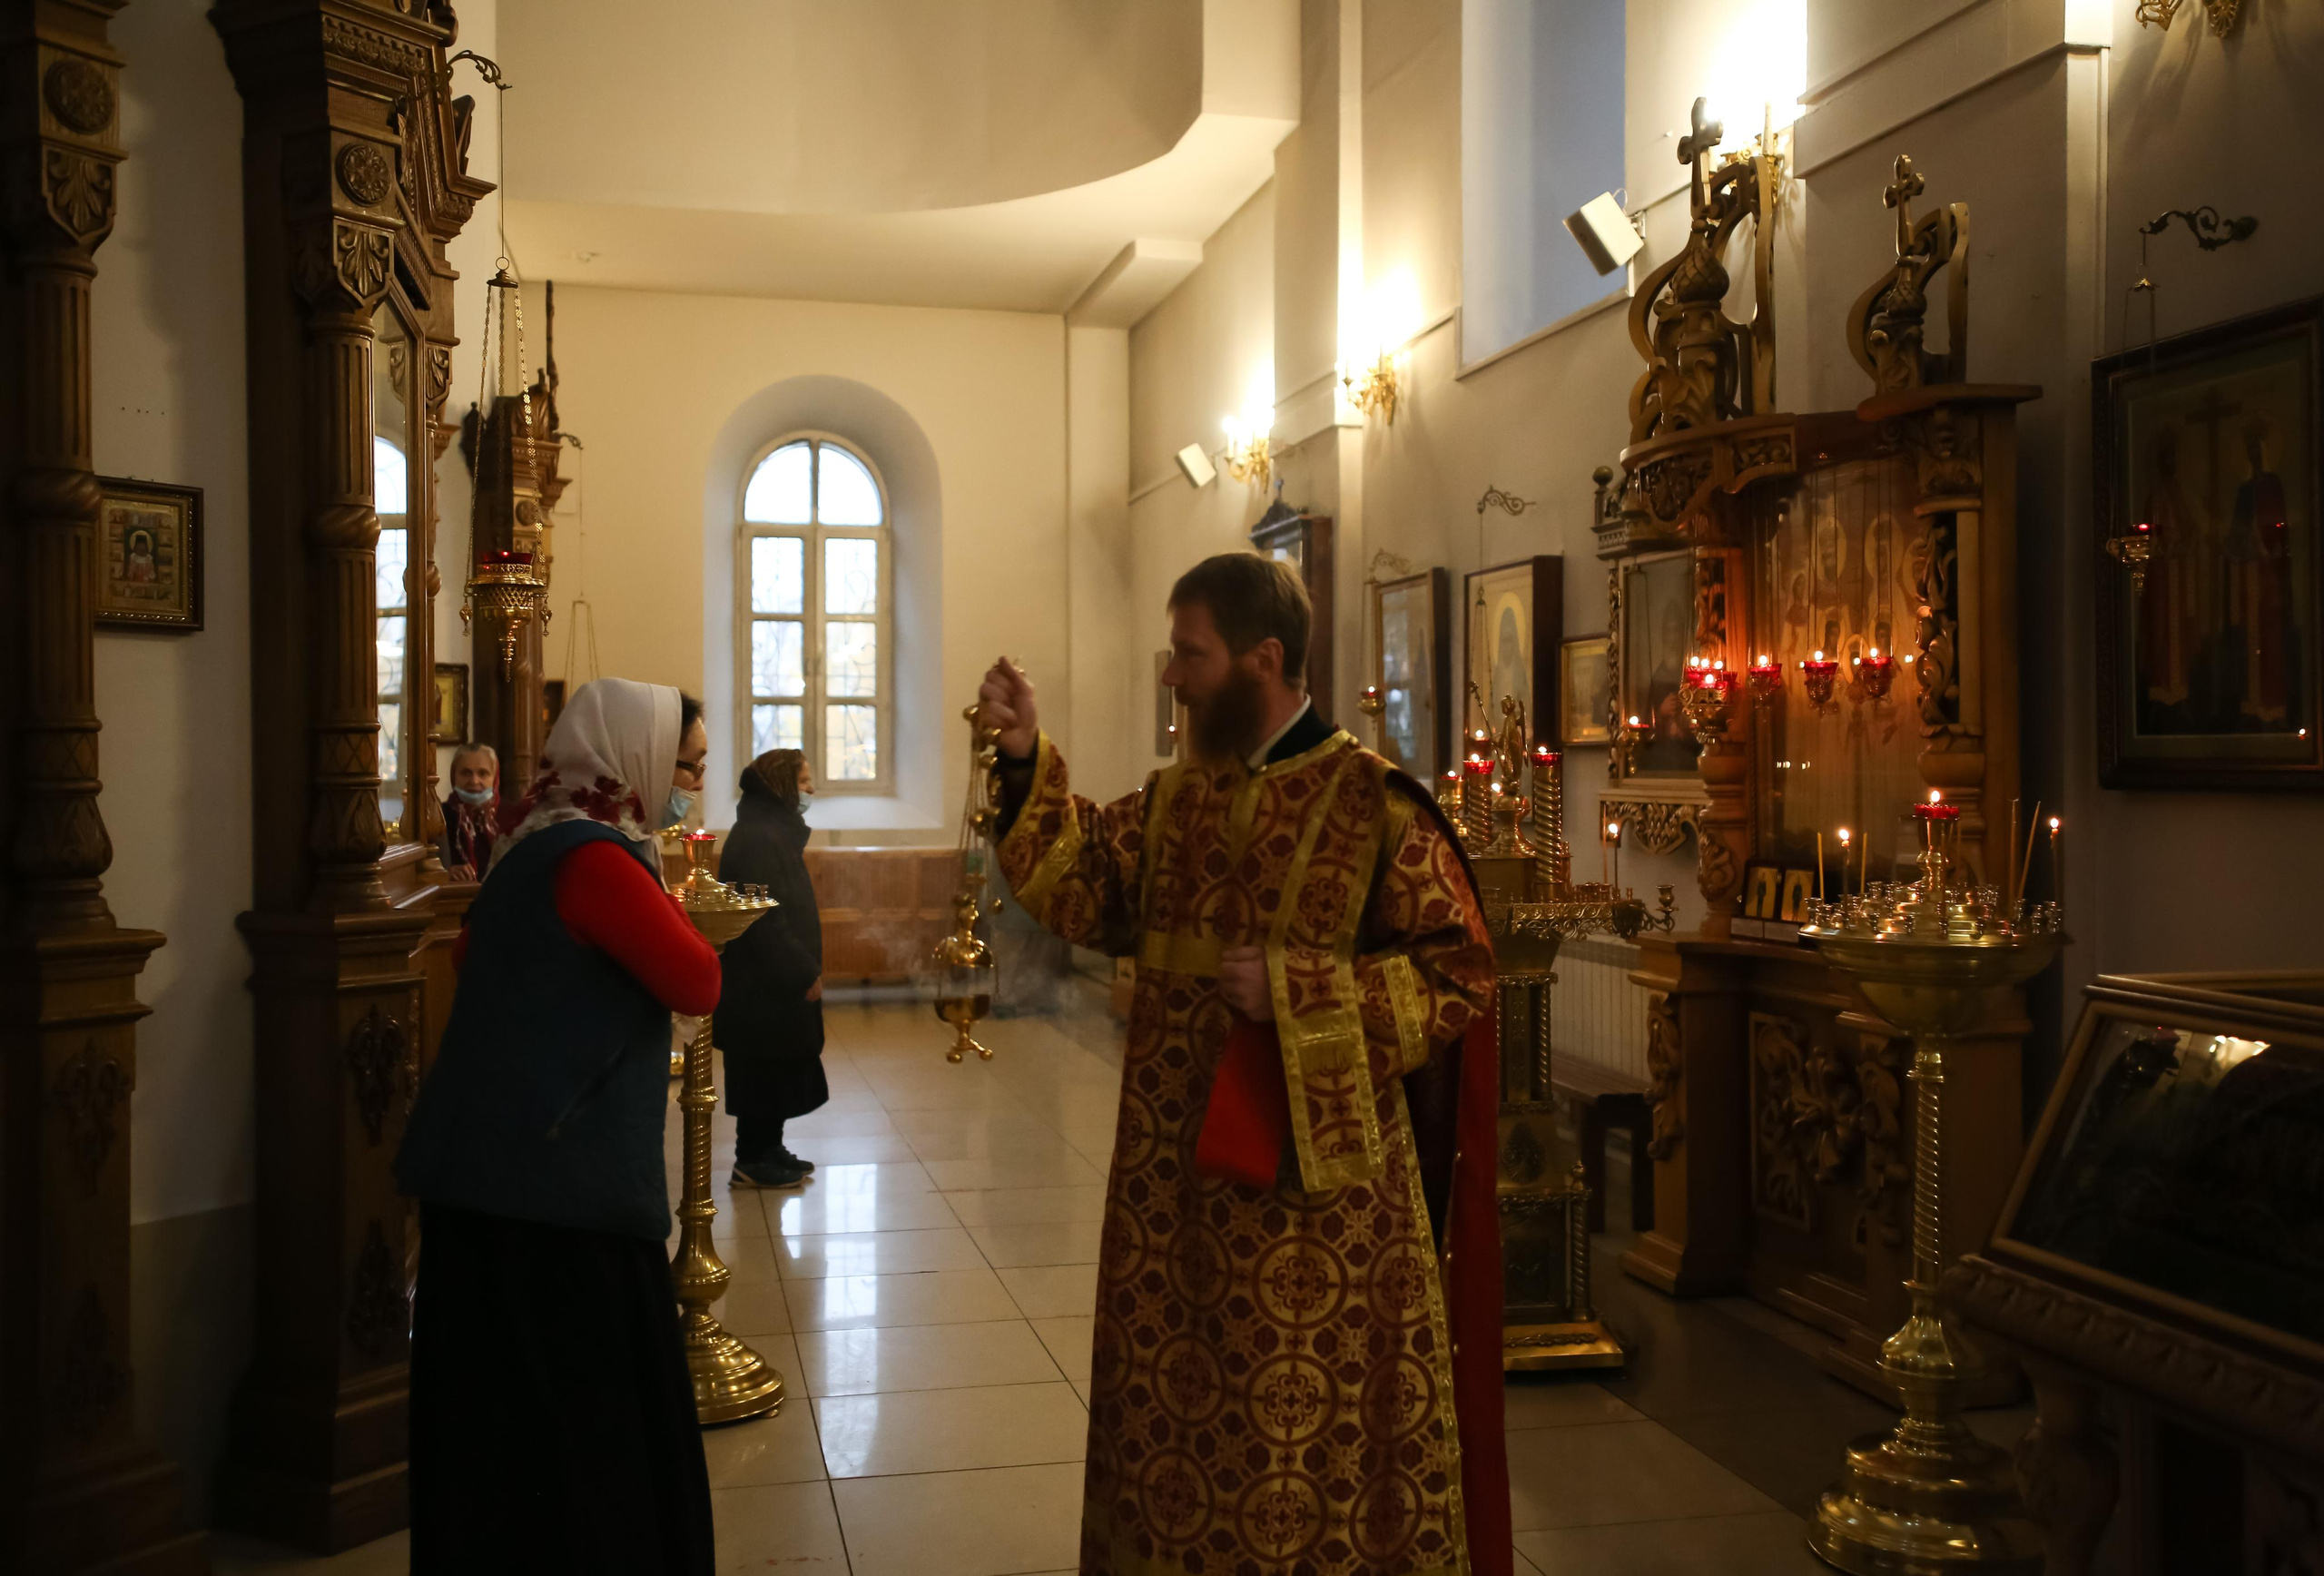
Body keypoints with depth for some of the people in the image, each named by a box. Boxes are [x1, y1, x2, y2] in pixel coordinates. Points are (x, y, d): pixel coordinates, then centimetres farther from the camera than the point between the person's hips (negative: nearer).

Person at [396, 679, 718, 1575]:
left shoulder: (538, 844, 12)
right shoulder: (597, 857, -18)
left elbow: (472, 956, 25)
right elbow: (700, 984, -15)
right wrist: (657, 893, -2)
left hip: (495, 1167, 9)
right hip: (562, 1178, -9)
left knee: (507, 1421, 18)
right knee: (583, 1425, 2)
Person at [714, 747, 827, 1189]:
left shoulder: (772, 830, 12)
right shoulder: (756, 839, -20)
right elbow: (765, 919, -24)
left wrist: (803, 968, 16)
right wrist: (804, 972, -20)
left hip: (776, 980, 10)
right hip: (765, 984, -10)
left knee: (778, 1068, 15)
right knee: (764, 1070, -1)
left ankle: (768, 1150, 25)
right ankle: (752, 1162, 8)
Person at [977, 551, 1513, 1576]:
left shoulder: (1375, 803, -12)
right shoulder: (1173, 799, 8)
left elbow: (1460, 974, -13)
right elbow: (1087, 897, 3)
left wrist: (1294, 990, -20)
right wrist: (1028, 762, -5)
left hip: (1318, 1189, -6)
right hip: (1179, 1175, 6)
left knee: (1314, 1427, 6)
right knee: (1176, 1402, 17)